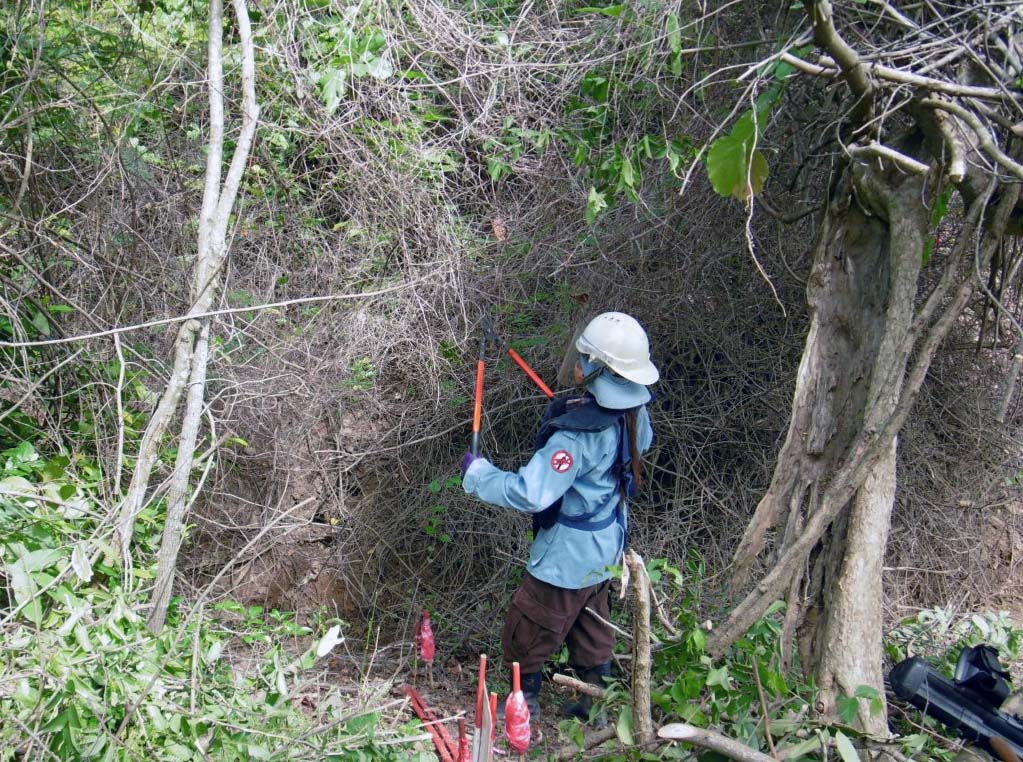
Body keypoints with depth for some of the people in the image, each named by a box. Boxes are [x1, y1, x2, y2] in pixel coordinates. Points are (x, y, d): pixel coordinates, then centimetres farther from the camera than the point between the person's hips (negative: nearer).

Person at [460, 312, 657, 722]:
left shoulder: (578, 434, -35)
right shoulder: (634, 411, -10)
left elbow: (529, 493, -36)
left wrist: (476, 472, -21)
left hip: (568, 556, -8)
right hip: (607, 547, 8)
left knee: (528, 632, 14)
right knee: (592, 625, 26)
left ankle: (525, 701, 31)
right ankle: (598, 699, 41)